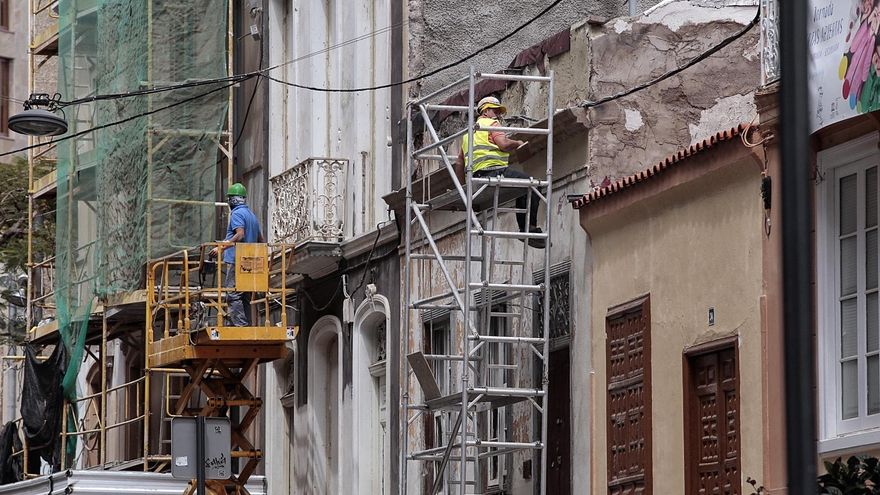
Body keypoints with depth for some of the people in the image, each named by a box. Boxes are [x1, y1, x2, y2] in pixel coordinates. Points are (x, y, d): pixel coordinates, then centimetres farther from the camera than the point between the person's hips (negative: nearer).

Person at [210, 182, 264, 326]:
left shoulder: (237, 214, -6)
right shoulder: (252, 215, 20)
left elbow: (240, 235, -21)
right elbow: (260, 240, 22)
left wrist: (221, 247, -20)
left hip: (236, 260, -9)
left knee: (233, 295, -11)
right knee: (245, 297, 10)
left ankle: (240, 324, -19)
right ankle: (247, 324, 9)